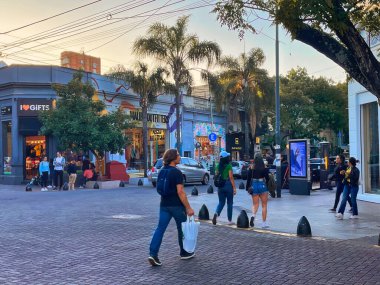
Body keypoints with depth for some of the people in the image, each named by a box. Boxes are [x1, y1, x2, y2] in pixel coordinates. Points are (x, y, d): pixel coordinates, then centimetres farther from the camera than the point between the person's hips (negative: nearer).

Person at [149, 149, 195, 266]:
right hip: (177, 205, -6)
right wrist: (188, 208, -18)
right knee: (182, 229, 12)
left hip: (164, 205, 6)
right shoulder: (176, 172, -17)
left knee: (160, 228, 1)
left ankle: (153, 254, -10)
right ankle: (184, 253, 27)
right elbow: (180, 192, -21)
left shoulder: (161, 171, 7)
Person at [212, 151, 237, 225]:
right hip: (228, 185, -4)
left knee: (221, 202, 12)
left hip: (220, 185, 4)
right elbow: (231, 177, -14)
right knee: (229, 203, 9)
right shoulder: (229, 166, -11)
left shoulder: (218, 166, 3)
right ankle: (230, 220, 16)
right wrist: (234, 188, -10)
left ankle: (216, 213, -16)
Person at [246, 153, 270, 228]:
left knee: (255, 204, 12)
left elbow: (248, 178, 0)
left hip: (254, 186, 1)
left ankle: (253, 215, -18)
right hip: (262, 186, -1)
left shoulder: (251, 168, -2)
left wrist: (247, 188, 8)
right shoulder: (264, 167, -5)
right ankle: (264, 223, 11)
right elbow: (267, 178, -5)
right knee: (264, 205, 9)